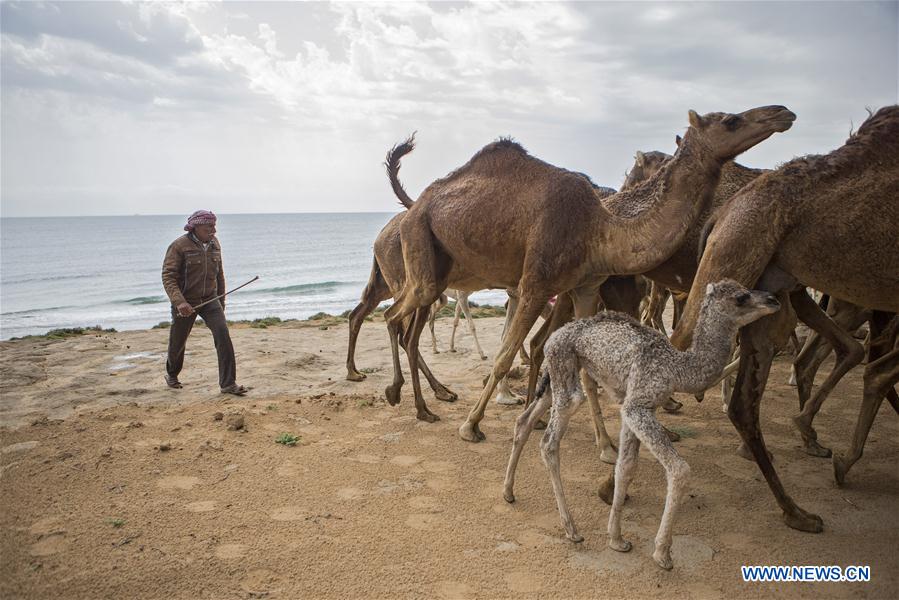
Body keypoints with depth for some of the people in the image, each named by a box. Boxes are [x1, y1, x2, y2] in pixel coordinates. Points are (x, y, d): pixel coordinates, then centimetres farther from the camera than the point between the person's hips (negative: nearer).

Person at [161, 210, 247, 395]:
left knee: (223, 335, -16)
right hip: (185, 302, -3)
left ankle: (228, 384, -12)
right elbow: (168, 276, -19)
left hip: (210, 299, 3)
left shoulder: (214, 244, 2)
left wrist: (221, 300, 17)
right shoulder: (179, 246, -14)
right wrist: (179, 302, -32)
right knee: (178, 341, 13)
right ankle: (172, 374, 45)